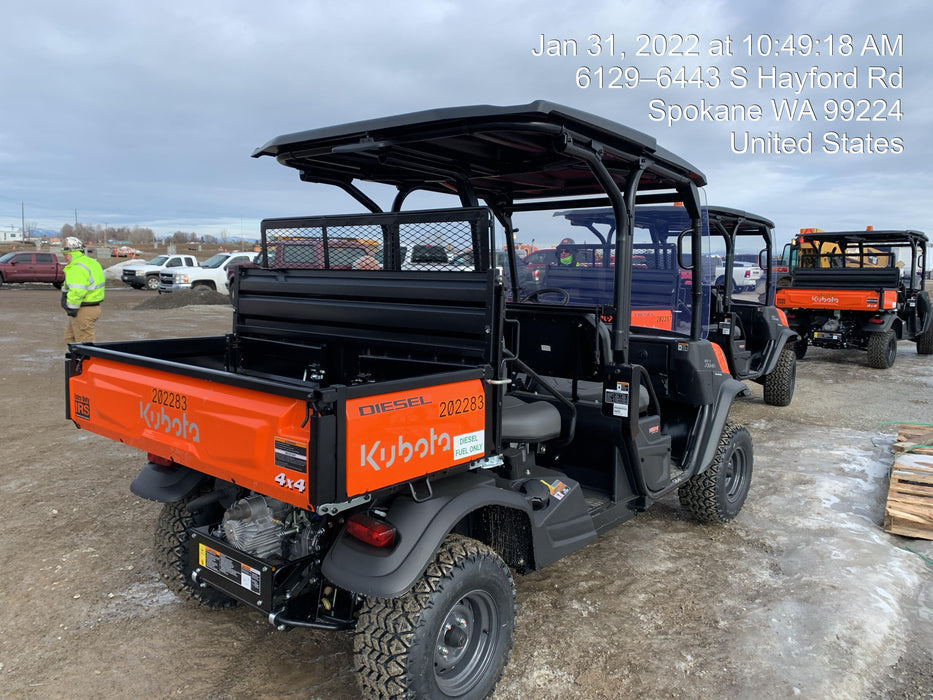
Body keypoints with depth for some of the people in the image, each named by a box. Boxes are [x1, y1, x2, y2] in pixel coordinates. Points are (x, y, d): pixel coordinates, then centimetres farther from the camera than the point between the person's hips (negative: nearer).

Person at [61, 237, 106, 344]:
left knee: (84, 342, -4)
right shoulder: (93, 262, 12)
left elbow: (76, 292, -28)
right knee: (70, 337, 21)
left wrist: (71, 309, -19)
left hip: (83, 312, -10)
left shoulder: (77, 268, -20)